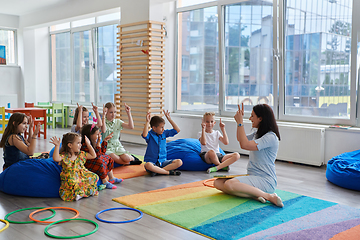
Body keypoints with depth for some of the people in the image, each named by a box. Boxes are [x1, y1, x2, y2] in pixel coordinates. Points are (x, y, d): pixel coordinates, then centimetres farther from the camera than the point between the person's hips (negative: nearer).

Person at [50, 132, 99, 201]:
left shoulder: (81, 154, 10)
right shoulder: (64, 156, -9)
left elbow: (93, 156, 19)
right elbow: (56, 158, -31)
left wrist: (89, 145, 16)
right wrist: (57, 146, -33)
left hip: (82, 176, 6)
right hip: (70, 178, -6)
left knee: (94, 177, -14)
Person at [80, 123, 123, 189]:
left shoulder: (94, 142, 2)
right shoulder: (85, 145, -28)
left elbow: (102, 152, 14)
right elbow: (97, 155, -35)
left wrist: (105, 141, 8)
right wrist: (98, 143, -35)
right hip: (87, 165, -11)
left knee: (108, 158, 18)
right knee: (100, 163, -32)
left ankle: (111, 178, 24)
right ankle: (105, 182, -19)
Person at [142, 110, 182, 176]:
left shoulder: (164, 133, 9)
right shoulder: (150, 135, -6)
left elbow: (177, 130, 9)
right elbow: (144, 135, -31)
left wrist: (169, 119, 5)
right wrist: (147, 122, -29)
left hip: (163, 161, 5)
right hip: (152, 162, -5)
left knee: (179, 162, -18)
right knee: (148, 165, -40)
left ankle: (157, 171, -25)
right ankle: (169, 172, -26)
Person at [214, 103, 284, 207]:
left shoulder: (271, 137, -15)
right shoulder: (257, 133, 15)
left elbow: (244, 145, -24)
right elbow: (240, 139, 32)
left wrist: (240, 123, -14)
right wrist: (239, 120, 19)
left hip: (265, 180, -9)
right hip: (253, 176, 10)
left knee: (229, 184, -32)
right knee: (218, 182, -9)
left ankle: (269, 196, -23)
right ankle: (254, 196, -22)